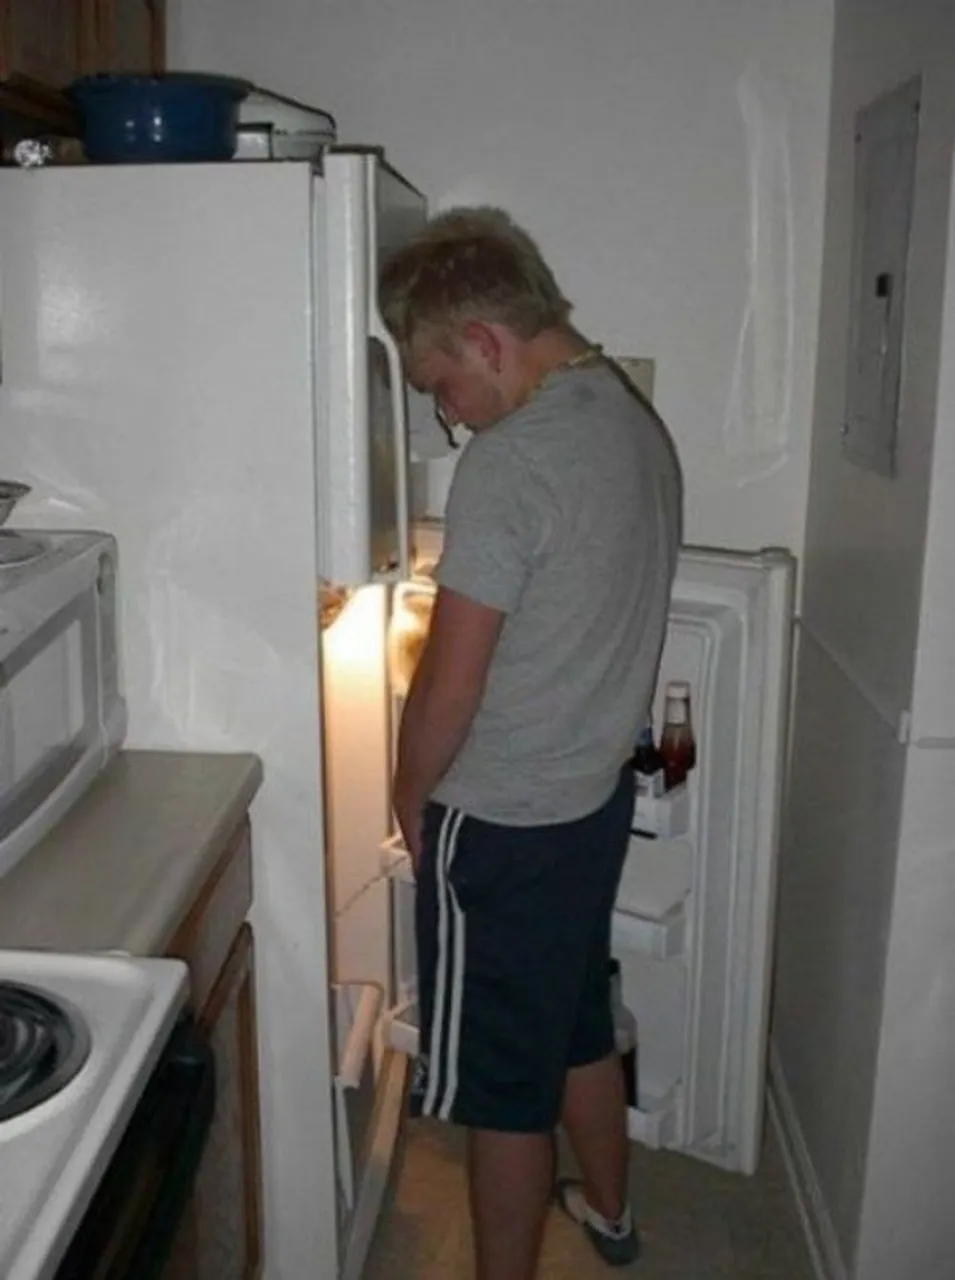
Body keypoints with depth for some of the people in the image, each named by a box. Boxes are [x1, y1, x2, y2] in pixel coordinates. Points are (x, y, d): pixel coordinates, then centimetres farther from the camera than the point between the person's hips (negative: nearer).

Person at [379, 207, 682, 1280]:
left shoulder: (509, 461, -24)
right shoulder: (636, 423, 4)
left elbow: (450, 683, -21)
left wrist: (411, 797, -4)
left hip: (501, 826, -9)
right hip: (597, 793, 9)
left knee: (501, 1089, 8)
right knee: (578, 1023, 27)